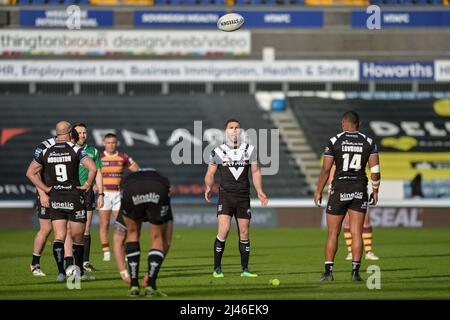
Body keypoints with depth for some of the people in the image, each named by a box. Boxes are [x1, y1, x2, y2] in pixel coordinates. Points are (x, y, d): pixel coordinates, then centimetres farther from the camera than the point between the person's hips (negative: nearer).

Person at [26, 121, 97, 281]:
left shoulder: (45, 151, 3)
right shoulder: (76, 150, -7)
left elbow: (30, 173, 3)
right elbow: (93, 168, -20)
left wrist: (45, 188, 5)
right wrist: (87, 184, -5)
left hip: (55, 200, 2)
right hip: (74, 198, -2)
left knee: (59, 237, 2)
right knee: (77, 237, 10)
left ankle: (61, 271, -14)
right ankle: (79, 271, 17)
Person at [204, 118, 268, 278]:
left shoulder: (249, 150, 8)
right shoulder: (218, 151, 3)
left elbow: (255, 172, 13)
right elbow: (210, 173, 9)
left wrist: (259, 191, 2)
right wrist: (209, 187, -6)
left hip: (243, 196, 2)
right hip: (225, 195, -2)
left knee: (244, 233, 3)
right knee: (223, 230, -16)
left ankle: (245, 270, 13)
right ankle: (217, 269, -7)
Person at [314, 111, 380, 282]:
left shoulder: (334, 141, -4)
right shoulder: (368, 142, 2)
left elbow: (325, 170, -5)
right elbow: (375, 170, -2)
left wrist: (318, 191, 3)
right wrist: (375, 190, 11)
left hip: (339, 190, -2)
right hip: (359, 190, 2)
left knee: (333, 234, 6)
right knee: (356, 233, 3)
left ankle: (328, 271, 5)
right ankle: (355, 271, -1)